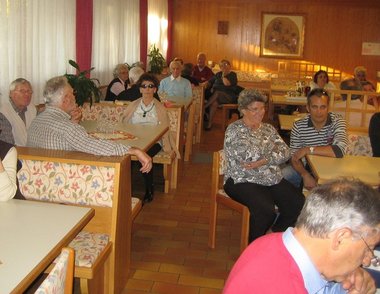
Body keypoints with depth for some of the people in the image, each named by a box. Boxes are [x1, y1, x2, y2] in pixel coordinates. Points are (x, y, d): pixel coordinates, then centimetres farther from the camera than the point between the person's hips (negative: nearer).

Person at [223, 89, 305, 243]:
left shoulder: (268, 128, 14)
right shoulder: (234, 130, -5)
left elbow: (285, 153, 3)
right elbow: (249, 155, -18)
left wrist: (264, 161, -14)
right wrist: (272, 149, -2)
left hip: (272, 179, 6)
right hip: (242, 181, -6)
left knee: (298, 203, -15)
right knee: (266, 209, -31)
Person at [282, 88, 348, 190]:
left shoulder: (337, 122, -14)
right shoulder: (298, 126, -9)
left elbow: (340, 151, -30)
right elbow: (294, 157, -9)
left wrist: (308, 150, -28)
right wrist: (305, 175, -28)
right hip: (304, 167, 1)